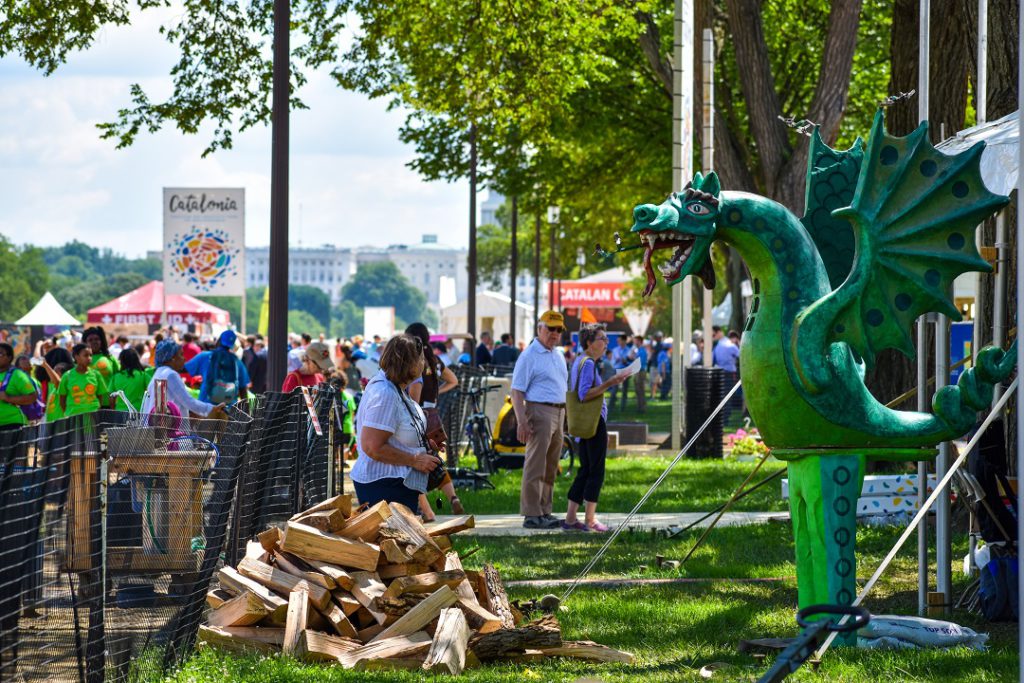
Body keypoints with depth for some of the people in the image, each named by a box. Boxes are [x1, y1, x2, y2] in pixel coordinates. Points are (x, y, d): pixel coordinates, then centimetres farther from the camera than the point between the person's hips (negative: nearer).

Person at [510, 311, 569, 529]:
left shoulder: (558, 356, 17)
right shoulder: (529, 356, -8)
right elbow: (517, 391, -13)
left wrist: (567, 417, 21)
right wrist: (521, 421, -21)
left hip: (558, 413, 9)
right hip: (539, 411, -8)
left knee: (551, 467, 11)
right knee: (535, 466, -9)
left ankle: (544, 512, 17)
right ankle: (531, 515, -8)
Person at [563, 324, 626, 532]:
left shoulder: (580, 361, 15)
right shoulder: (588, 363, -15)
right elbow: (584, 394, -24)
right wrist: (609, 383, -27)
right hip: (594, 422, -10)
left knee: (585, 471, 12)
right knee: (596, 472, -4)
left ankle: (570, 519, 11)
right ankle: (589, 520, -3)